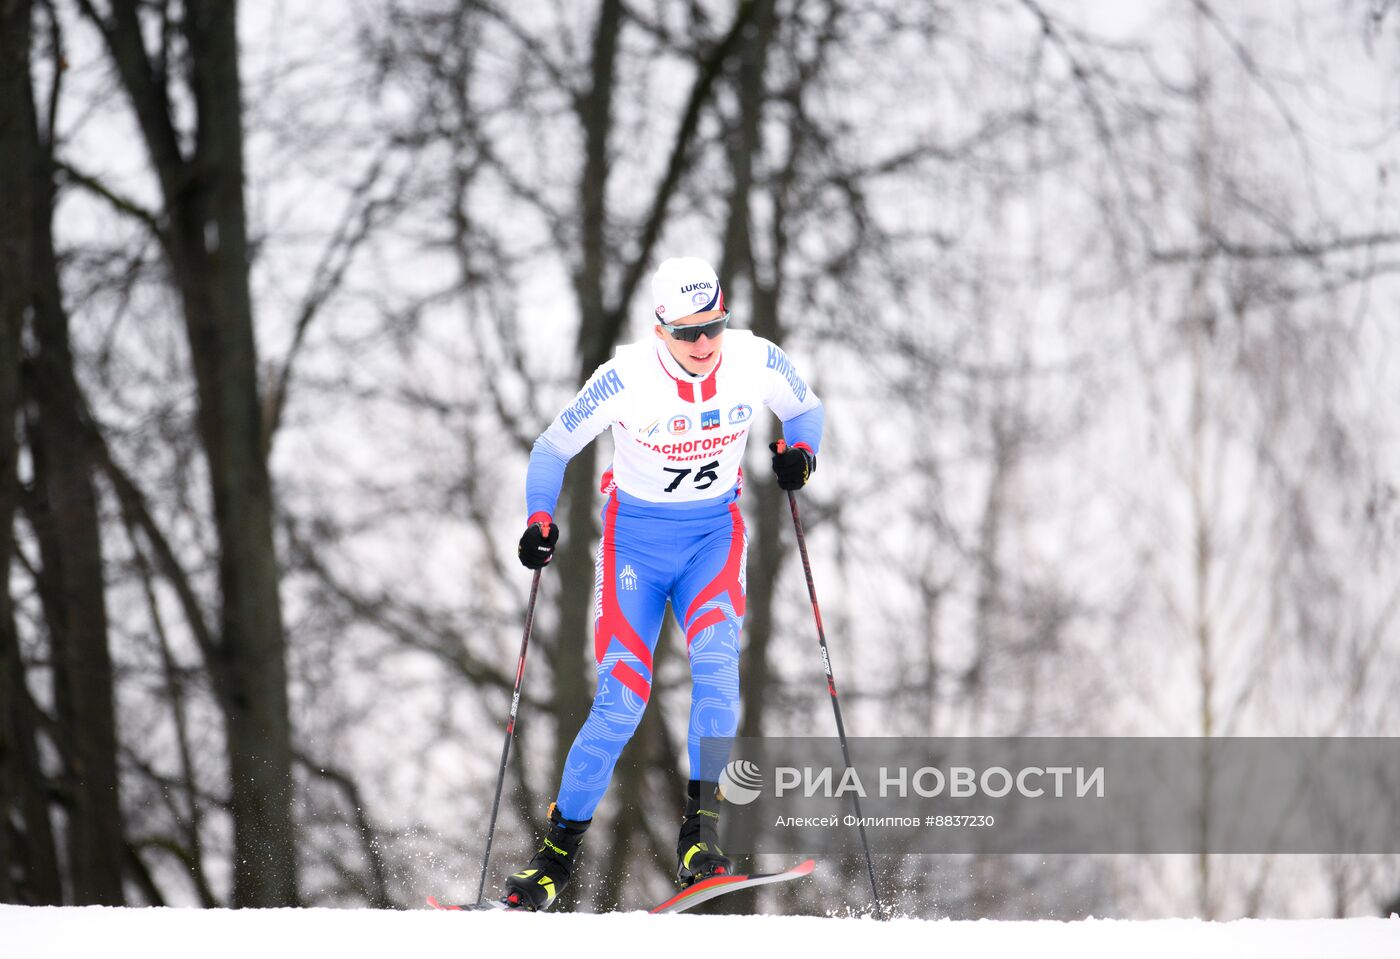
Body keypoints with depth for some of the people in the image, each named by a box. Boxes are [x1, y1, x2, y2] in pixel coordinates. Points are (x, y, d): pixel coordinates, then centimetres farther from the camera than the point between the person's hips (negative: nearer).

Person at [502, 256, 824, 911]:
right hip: (637, 536, -2)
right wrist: (540, 521, -20)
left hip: (714, 532, 2)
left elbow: (805, 407, 7)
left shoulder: (756, 362, -14)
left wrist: (799, 449, -15)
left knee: (716, 658, -26)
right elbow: (553, 448, -6)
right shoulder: (628, 377, -19)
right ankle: (560, 849, 5)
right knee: (622, 698, -10)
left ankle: (699, 830, -22)